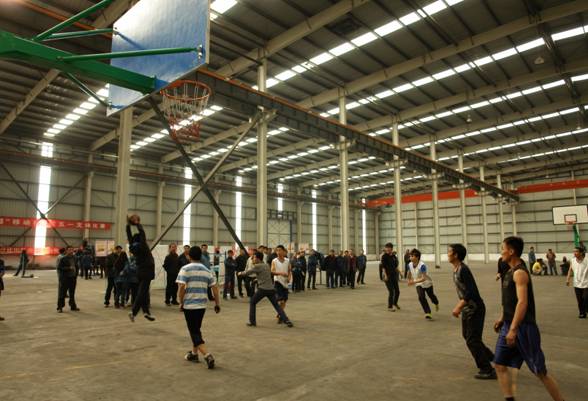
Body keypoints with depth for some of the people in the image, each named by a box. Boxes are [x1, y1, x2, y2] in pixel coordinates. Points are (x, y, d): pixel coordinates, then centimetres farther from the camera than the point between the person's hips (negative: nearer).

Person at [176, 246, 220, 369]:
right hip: (202, 305, 5)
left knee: (194, 332, 0)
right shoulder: (207, 270, 8)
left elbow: (181, 287, -16)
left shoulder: (185, 269, -6)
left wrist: (181, 302, -3)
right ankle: (194, 353, 32)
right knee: (196, 329, 22)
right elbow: (215, 288, 5)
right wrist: (217, 304, 13)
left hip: (189, 305, -5)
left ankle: (207, 355, -14)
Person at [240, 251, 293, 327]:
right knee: (276, 305, 10)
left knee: (252, 303, 15)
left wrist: (241, 273, 21)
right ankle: (287, 321, -2)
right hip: (271, 289, 6)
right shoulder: (266, 265, 14)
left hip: (262, 289, -6)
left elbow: (247, 272, 1)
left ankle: (252, 322, 15)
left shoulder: (257, 266, -6)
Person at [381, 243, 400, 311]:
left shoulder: (394, 256, 7)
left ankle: (395, 303, 36)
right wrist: (385, 275, -19)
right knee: (391, 291, -7)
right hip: (388, 276, -6)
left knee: (397, 291, 11)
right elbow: (383, 267, -13)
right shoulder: (384, 256, -9)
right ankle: (390, 306, 8)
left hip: (394, 275, 6)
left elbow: (396, 266, 16)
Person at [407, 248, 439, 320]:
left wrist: (414, 281, -50)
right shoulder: (410, 265, -18)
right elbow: (410, 272, 6)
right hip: (419, 284, 3)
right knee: (421, 297, -19)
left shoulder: (422, 265, -37)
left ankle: (436, 303, 57)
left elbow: (424, 278, -40)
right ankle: (427, 313, -10)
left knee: (431, 296, 21)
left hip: (427, 283, -3)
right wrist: (409, 280, 18)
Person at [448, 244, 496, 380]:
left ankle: (487, 370, 9)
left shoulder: (463, 270, -23)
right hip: (467, 309, 10)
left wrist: (458, 307, -29)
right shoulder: (456, 269, 7)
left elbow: (470, 292, -28)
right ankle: (491, 358, 34)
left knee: (472, 340, -3)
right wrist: (460, 307, 19)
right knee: (467, 336, 18)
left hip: (474, 309, -10)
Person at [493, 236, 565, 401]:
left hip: (523, 327, -9)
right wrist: (502, 318, 24)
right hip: (509, 325, 9)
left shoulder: (520, 272, -18)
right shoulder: (511, 271, 11)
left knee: (540, 372, 3)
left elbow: (522, 302, -26)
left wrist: (513, 330, -29)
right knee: (500, 365, 7)